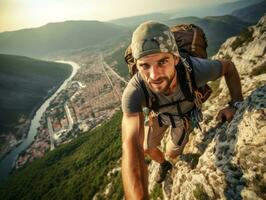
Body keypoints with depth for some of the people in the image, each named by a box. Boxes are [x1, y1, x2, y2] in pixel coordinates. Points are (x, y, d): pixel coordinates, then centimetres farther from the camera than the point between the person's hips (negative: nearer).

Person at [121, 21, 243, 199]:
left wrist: (235, 104, -28)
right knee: (146, 149, 13)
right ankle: (164, 165, 50)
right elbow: (131, 146, -54)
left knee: (172, 154, 8)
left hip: (185, 114, 0)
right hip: (157, 113, 1)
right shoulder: (133, 92, -45)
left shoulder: (196, 69, -43)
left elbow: (229, 66, -18)